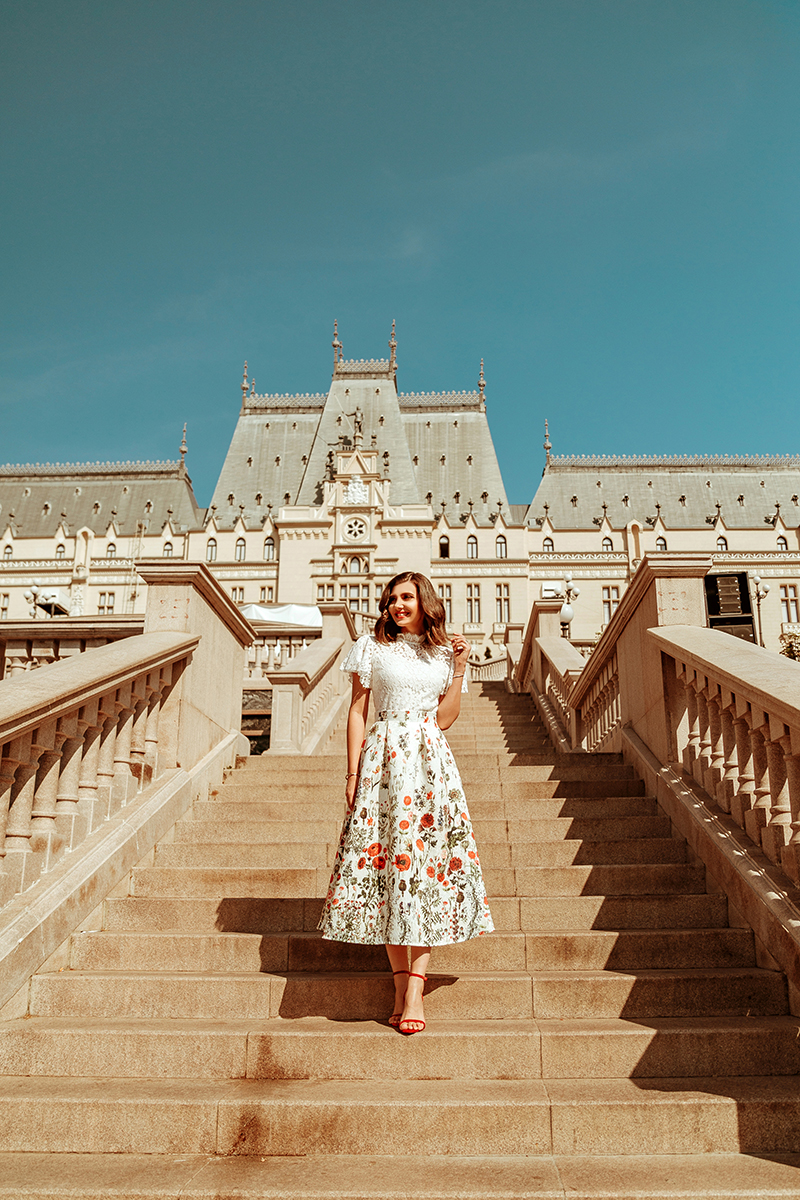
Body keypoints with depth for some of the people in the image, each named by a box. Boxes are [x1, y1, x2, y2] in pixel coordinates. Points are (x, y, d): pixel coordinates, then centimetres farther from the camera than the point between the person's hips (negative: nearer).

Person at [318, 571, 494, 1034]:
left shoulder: (445, 653, 12)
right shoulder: (373, 647, 6)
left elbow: (444, 719, 6)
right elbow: (357, 712, 4)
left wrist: (460, 667, 1)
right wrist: (353, 773, -1)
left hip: (432, 762, 2)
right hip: (385, 759, -1)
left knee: (431, 863, -5)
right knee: (384, 860, -2)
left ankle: (415, 986, 0)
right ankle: (401, 981, 8)